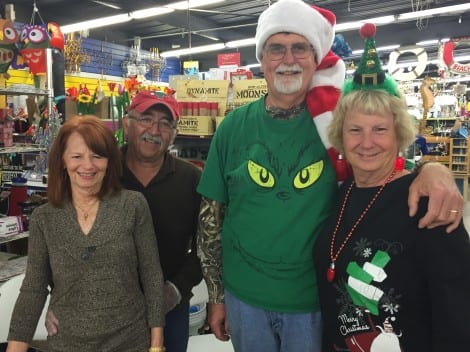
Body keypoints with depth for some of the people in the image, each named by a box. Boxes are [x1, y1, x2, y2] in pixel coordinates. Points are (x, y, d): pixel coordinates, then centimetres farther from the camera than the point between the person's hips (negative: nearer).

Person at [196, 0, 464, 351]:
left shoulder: (337, 119, -8)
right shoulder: (234, 126, -6)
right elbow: (211, 215, 0)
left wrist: (432, 169, -25)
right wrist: (216, 296, 3)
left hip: (315, 298, 0)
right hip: (242, 297, 1)